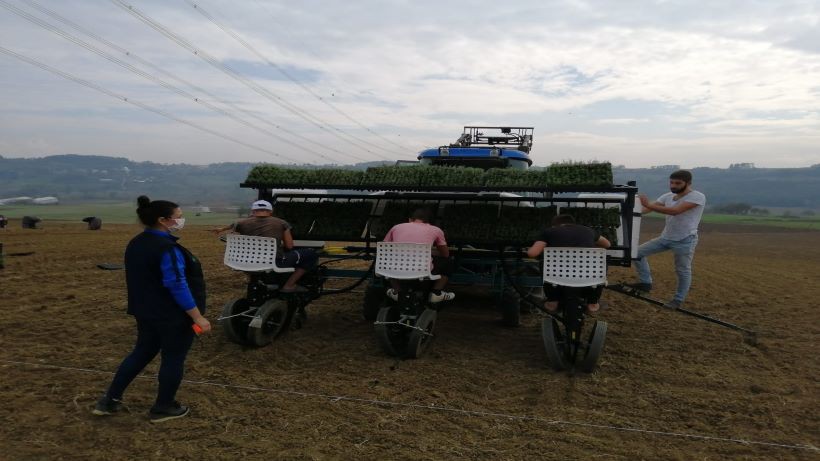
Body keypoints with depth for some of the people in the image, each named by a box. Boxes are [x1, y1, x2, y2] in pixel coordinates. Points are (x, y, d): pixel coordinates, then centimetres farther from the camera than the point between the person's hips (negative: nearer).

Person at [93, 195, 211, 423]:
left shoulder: (135, 244, 6)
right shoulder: (167, 249, -24)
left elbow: (141, 279, 15)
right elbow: (178, 287, -26)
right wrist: (198, 317, -21)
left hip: (145, 312, 9)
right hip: (174, 316, -9)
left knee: (142, 353, 21)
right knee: (173, 359, 7)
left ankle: (110, 400, 27)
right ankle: (163, 408, 20)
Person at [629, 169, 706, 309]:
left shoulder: (698, 197, -18)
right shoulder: (668, 196, 4)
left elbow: (675, 211, -31)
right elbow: (649, 208, -4)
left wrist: (648, 205, -37)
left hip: (685, 240, -7)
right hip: (665, 237, 7)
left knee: (683, 271, 4)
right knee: (639, 252, 4)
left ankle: (678, 300, 20)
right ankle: (646, 282, 14)